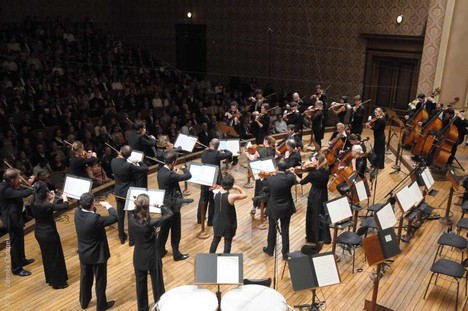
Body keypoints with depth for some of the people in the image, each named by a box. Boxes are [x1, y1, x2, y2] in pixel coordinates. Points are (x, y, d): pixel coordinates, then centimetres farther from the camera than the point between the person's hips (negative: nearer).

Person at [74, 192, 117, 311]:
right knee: (100, 280, 14)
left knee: (85, 278, 25)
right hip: (97, 255, -7)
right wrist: (108, 205, -12)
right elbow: (115, 218, -25)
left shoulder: (77, 212, -14)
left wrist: (94, 208, -3)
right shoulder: (95, 219, -34)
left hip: (83, 253, 7)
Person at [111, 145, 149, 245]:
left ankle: (122, 237, 31)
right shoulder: (129, 166, -29)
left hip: (118, 192, 6)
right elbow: (145, 169, -19)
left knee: (120, 216, 18)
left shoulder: (113, 161, -11)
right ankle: (132, 239, 17)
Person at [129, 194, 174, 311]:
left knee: (141, 284, 20)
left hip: (139, 257, 4)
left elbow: (134, 211, 8)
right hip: (152, 257, -4)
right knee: (157, 283, 16)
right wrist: (159, 205, -2)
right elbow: (169, 213, -15)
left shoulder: (132, 219, -17)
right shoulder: (151, 222, -28)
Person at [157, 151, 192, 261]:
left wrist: (173, 172, 11)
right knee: (175, 230, 7)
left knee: (164, 229, 21)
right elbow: (188, 176, -25)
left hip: (164, 204, 9)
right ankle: (176, 254, 19)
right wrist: (184, 168, -6)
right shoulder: (170, 175, -29)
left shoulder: (161, 171, -1)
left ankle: (161, 251, 33)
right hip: (172, 206, -8)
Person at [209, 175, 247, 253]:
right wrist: (237, 188, -5)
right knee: (227, 242, 13)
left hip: (217, 223, 5)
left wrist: (222, 187, 0)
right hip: (228, 224, -5)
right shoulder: (231, 196, -27)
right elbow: (245, 195, -12)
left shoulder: (216, 194, -11)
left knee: (215, 240, 21)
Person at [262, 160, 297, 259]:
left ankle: (270, 249, 35)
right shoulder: (290, 178, -18)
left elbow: (266, 191, -3)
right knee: (285, 230, 14)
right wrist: (290, 172, 14)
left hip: (273, 209, -1)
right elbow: (296, 180, 6)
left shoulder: (270, 179, -20)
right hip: (286, 208, 1)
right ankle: (285, 252, 22)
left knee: (272, 229, 19)